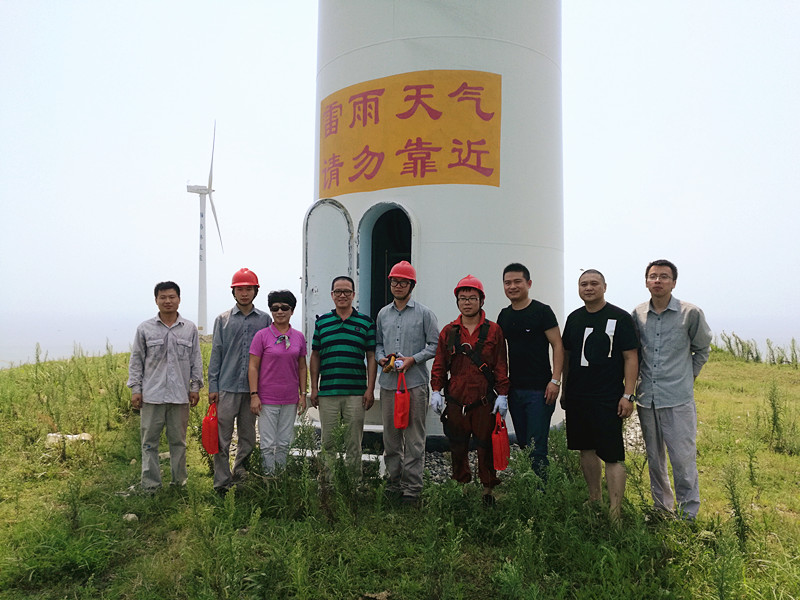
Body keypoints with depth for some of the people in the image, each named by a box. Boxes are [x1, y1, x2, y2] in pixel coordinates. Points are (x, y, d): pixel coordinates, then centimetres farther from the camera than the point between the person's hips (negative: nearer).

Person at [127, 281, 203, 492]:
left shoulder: (190, 329, 5)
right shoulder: (145, 329, 3)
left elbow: (196, 360, 9)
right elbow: (136, 361, 6)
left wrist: (195, 387, 5)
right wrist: (135, 389, 1)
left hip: (180, 395, 1)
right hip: (152, 395, -1)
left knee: (178, 440, 10)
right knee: (149, 441, 3)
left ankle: (179, 480, 23)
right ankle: (150, 483, 12)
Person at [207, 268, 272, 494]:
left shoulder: (265, 320, 6)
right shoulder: (223, 320, 6)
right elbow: (216, 354, 6)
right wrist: (213, 386, 1)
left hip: (253, 388, 1)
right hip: (227, 387, -1)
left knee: (248, 437, 10)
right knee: (223, 438, -1)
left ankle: (240, 476, 25)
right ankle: (222, 483, 7)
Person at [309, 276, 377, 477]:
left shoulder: (366, 322, 5)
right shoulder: (322, 322, 9)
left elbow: (371, 357, 4)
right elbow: (315, 356, 11)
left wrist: (370, 389, -3)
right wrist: (314, 388, 5)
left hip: (356, 392, -1)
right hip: (327, 392, 1)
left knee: (354, 442, 5)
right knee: (328, 442, 9)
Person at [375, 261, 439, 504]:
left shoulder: (424, 313, 1)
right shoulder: (383, 314, 14)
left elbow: (435, 345, -1)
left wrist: (412, 359, -11)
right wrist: (381, 358, 0)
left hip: (415, 383, -4)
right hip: (388, 383, 4)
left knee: (414, 437, -2)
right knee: (390, 436, 9)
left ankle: (412, 488, 5)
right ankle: (394, 482, 21)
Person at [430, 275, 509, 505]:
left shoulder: (493, 331, 2)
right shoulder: (448, 332, 8)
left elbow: (501, 365, 1)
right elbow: (439, 364, 10)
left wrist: (503, 394, -3)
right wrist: (436, 390, 2)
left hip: (484, 401, -2)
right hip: (455, 400, 2)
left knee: (486, 446, 6)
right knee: (457, 447, 9)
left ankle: (488, 490, 21)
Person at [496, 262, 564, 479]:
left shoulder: (542, 311, -5)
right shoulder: (504, 315, 12)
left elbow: (557, 346, -8)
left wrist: (555, 380, -16)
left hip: (539, 390, -6)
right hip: (514, 389, 6)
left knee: (536, 447, -7)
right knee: (523, 445, 12)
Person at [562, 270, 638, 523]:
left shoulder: (620, 317, -4)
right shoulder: (574, 318, 11)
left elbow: (631, 358, -6)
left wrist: (628, 395, -11)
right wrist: (564, 390, 17)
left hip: (608, 398, -5)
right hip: (577, 397, 6)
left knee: (612, 456, -5)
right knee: (586, 449, 14)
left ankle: (614, 514, 1)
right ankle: (594, 499, 29)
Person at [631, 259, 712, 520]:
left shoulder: (691, 313, -4)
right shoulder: (637, 314, 4)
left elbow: (702, 349, 11)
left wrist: (687, 375, 8)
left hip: (678, 399, -3)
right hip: (646, 398, 4)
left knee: (683, 459, -4)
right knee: (654, 459, 14)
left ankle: (688, 515, 11)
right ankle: (662, 508, 29)